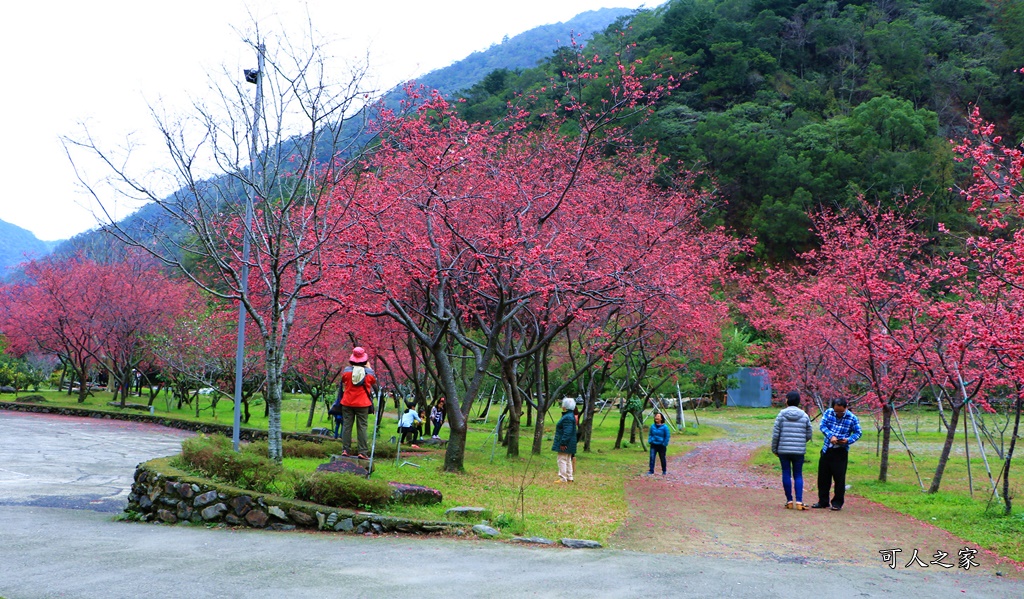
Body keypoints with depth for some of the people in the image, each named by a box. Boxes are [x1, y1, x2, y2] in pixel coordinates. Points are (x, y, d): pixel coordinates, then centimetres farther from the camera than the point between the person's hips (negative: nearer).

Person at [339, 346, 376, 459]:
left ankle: (346, 450, 6)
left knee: (347, 426, 8)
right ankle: (363, 452, -3)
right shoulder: (369, 372, -7)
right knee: (362, 427, 2)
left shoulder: (347, 370, -6)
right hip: (363, 403, -1)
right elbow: (374, 381, 13)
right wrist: (369, 367, 21)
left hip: (347, 403, 1)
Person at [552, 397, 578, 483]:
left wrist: (563, 443, -24)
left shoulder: (567, 418, -22)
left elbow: (567, 432, -26)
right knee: (568, 461, 16)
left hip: (565, 444, -11)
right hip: (569, 445, 11)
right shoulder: (570, 416, 12)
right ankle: (569, 478, 22)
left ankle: (563, 479, -3)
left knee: (562, 460, -5)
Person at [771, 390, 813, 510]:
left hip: (784, 450, -1)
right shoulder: (804, 416, 2)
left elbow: (775, 434, -5)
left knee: (786, 474, 6)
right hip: (799, 451, 1)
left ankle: (789, 501, 8)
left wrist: (774, 449, 6)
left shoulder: (782, 414, -4)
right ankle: (799, 502, -3)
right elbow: (809, 435, 7)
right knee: (798, 475, 6)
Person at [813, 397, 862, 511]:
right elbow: (822, 425, -4)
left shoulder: (852, 418, -8)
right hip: (827, 449, 4)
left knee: (839, 478, -3)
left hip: (841, 451, -4)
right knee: (823, 476, 10)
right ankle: (823, 501, 22)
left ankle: (837, 503, 8)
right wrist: (831, 436, -20)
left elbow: (858, 433, -2)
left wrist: (848, 440, -20)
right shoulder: (829, 412, -1)